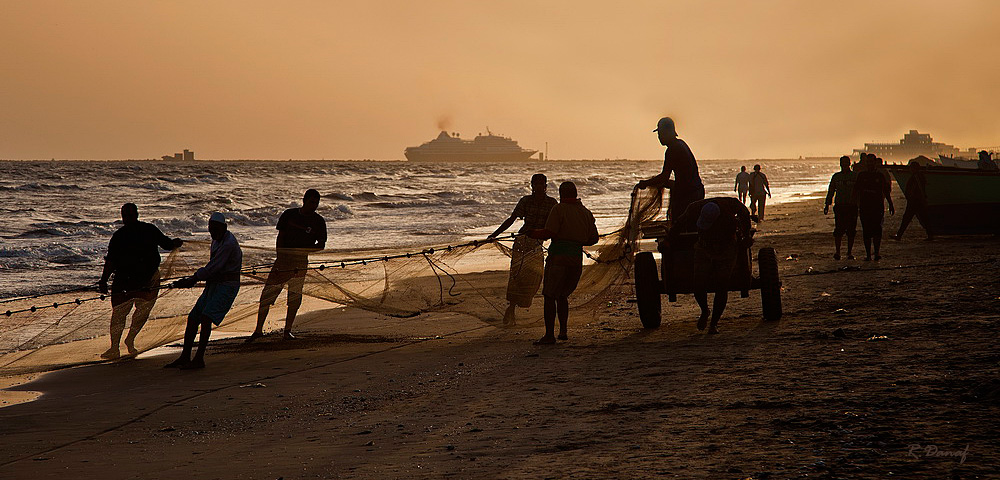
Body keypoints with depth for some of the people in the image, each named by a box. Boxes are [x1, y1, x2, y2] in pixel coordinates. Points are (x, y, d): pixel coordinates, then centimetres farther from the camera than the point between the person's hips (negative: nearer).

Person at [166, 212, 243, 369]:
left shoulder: (229, 244, -18)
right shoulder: (217, 240, 12)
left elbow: (212, 268, -20)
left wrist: (191, 280, -15)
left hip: (227, 285, -9)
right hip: (213, 285, 9)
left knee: (206, 318, -22)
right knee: (193, 318, 5)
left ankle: (199, 359, -19)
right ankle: (185, 357, 13)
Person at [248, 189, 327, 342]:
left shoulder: (318, 221, 3)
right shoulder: (289, 215, 4)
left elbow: (321, 245, 3)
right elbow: (280, 238, 4)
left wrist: (302, 250, -12)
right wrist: (279, 259, -6)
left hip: (301, 262, 0)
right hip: (283, 258, 0)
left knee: (295, 296, 1)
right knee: (267, 293, -1)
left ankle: (287, 330, 15)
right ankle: (258, 330, 7)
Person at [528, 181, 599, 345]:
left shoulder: (559, 209, -5)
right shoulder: (586, 213, 13)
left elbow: (549, 233, -14)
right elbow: (594, 238, 15)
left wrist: (532, 234, 1)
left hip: (559, 257, -6)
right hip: (577, 259, 6)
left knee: (549, 296, -3)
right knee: (562, 295, 21)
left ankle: (549, 335, -8)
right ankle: (563, 331, 16)